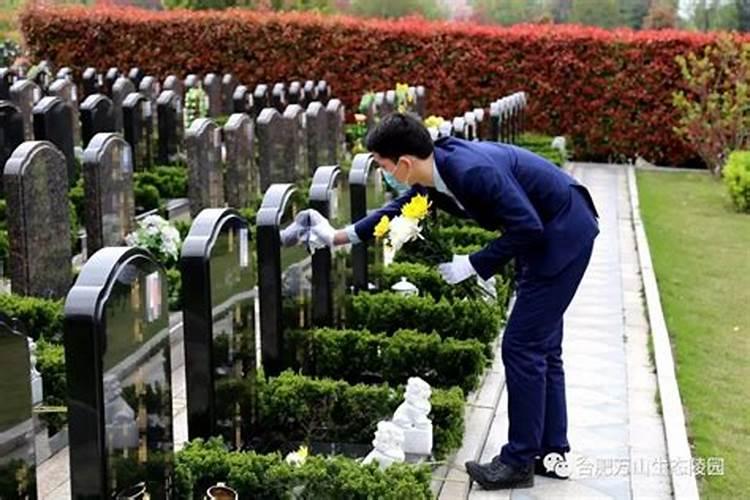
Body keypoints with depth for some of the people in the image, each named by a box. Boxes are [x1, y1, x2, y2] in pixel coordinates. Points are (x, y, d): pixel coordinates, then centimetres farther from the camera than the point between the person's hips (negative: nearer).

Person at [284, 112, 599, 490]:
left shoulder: (474, 171, -30)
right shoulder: (433, 175, -3)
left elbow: (527, 227, -27)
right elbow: (400, 208, 16)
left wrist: (473, 264, -18)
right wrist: (338, 236, 17)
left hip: (563, 235, -9)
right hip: (546, 236, 9)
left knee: (521, 346, -6)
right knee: (540, 347, 14)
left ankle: (519, 461, 3)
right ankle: (552, 452, 23)